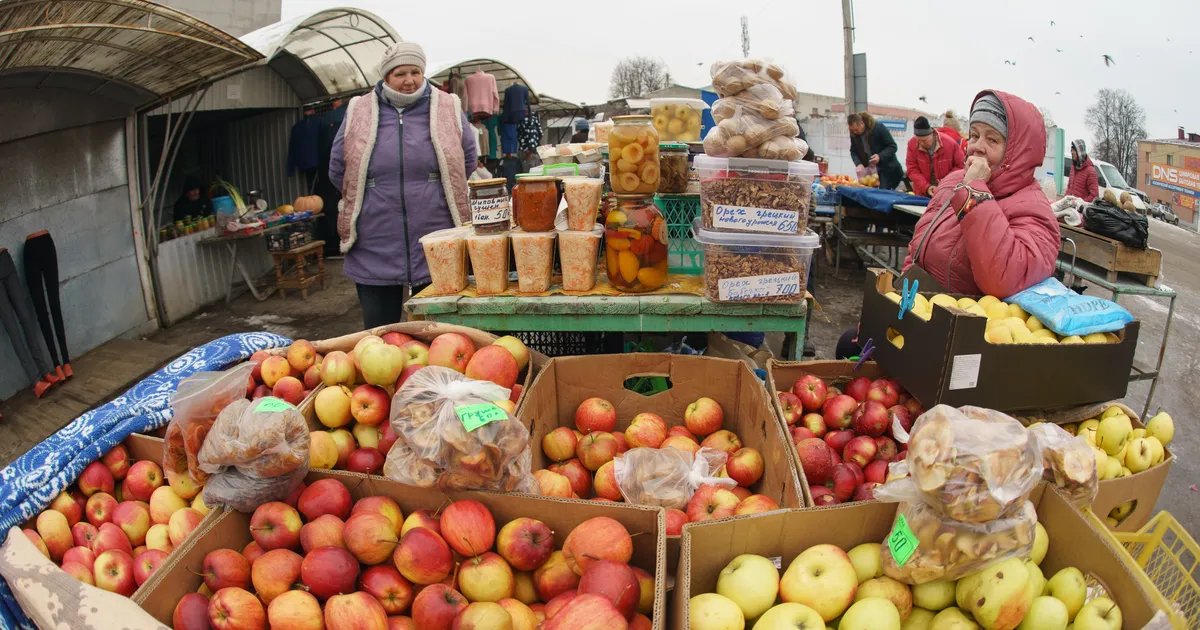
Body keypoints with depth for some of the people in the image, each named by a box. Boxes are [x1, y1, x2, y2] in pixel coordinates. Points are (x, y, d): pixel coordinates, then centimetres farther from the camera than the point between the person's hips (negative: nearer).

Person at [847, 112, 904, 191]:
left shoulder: (879, 128, -17)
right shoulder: (853, 134, -2)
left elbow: (892, 146, -14)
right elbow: (853, 151, 5)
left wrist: (880, 156, -30)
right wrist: (858, 164, -14)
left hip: (887, 170, -5)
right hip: (868, 170, 5)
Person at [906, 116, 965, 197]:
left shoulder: (949, 143, -12)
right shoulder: (912, 144, -9)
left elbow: (961, 165, -4)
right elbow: (912, 170, -8)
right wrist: (926, 187, -21)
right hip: (922, 193, 1)